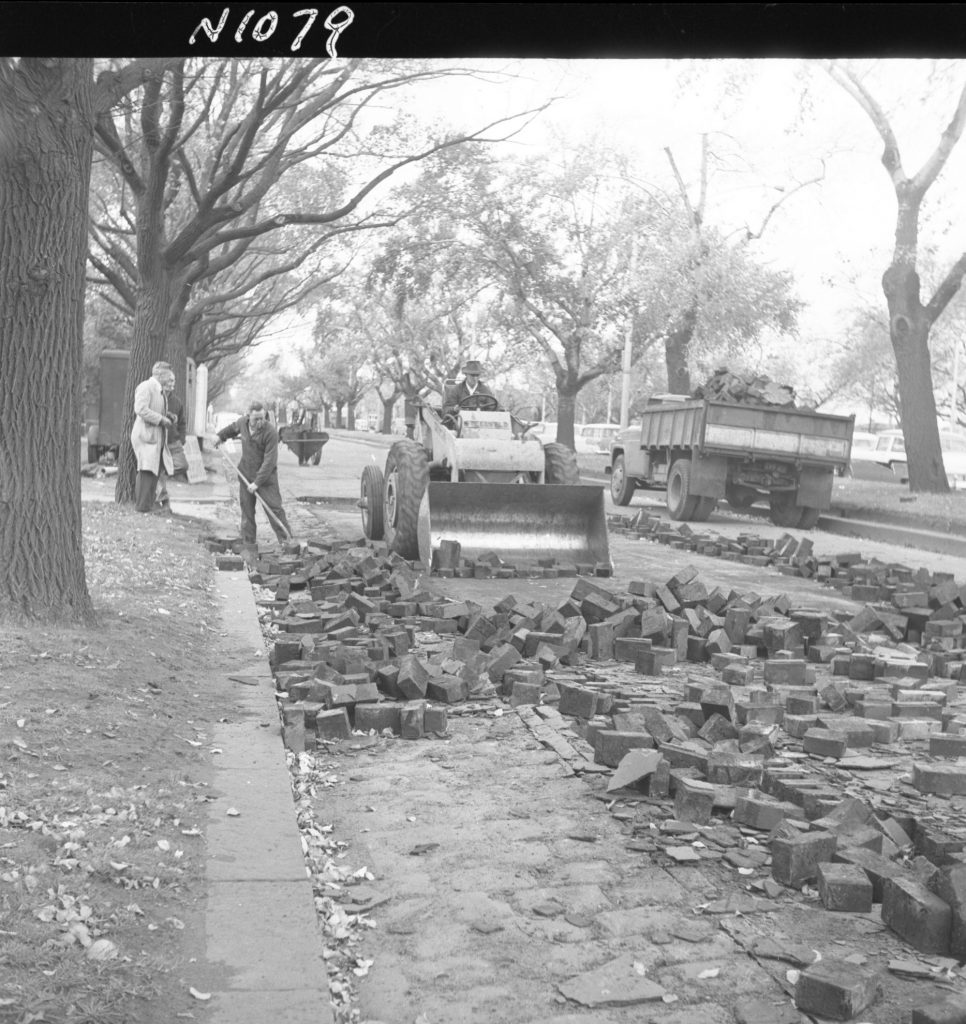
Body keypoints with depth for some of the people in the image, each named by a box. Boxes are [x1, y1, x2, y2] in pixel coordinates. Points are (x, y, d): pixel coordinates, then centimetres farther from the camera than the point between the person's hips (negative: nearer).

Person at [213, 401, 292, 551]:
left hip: (266, 476, -5)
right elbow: (233, 428, 25)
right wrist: (220, 436, 22)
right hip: (246, 474, 5)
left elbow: (269, 461, -24)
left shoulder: (271, 432, -23)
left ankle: (286, 539, 2)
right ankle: (248, 541, 16)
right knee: (246, 508, 8)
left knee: (274, 508, -6)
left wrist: (257, 482, -25)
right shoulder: (243, 422, -4)